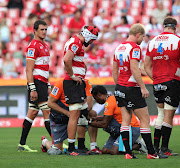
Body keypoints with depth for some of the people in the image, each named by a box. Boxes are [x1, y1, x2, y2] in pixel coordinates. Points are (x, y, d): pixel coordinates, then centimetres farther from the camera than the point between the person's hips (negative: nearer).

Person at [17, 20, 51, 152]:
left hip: (43, 83, 10)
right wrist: (32, 89, -20)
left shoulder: (45, 46, 19)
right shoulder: (33, 46, -11)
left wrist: (48, 86, 22)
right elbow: (29, 70, -16)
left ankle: (22, 144, 12)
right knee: (47, 112, -9)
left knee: (33, 113, 9)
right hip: (36, 82, -10)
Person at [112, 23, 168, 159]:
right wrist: (143, 87, -19)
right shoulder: (134, 48, -13)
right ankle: (151, 153, 0)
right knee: (145, 119, -1)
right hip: (132, 88, -8)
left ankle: (128, 153, 4)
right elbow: (134, 69, -22)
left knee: (126, 120, 7)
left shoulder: (119, 47, 13)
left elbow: (114, 70, 16)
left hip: (120, 88, 8)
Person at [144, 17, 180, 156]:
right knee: (168, 116, -3)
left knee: (161, 113, 16)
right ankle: (164, 149, -4)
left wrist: (156, 79, 14)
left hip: (157, 83, 5)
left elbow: (147, 67, 12)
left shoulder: (152, 42, 9)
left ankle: (155, 146, 14)